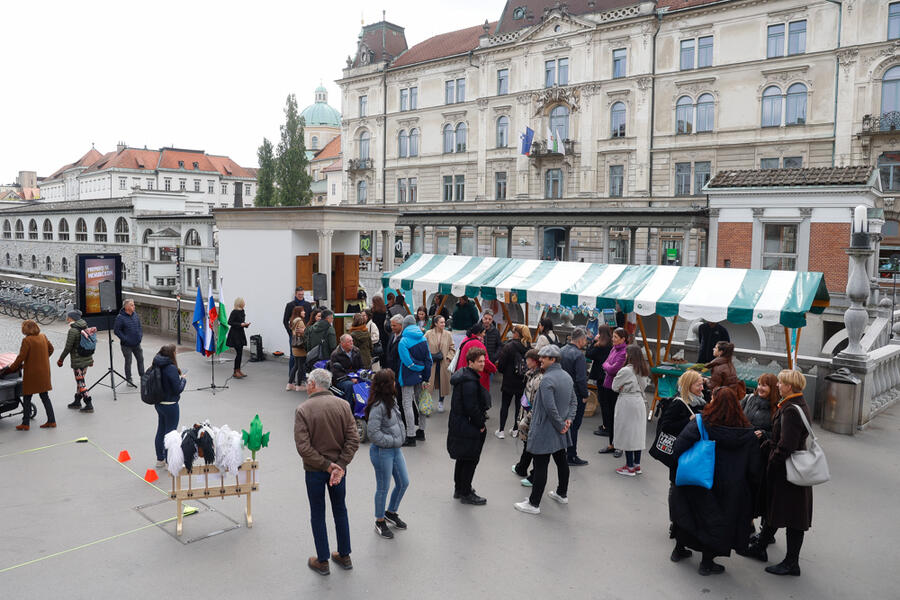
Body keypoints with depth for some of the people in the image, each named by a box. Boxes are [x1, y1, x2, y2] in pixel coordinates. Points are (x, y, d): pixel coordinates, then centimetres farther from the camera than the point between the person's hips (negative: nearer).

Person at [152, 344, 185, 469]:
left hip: (158, 403, 8)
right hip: (170, 405, -7)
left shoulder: (157, 366, 0)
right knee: (170, 432, 6)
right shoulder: (171, 369, -24)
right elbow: (178, 389, -21)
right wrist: (183, 379, -3)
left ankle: (160, 460, 31)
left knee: (160, 431, 19)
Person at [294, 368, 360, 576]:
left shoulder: (303, 410, -15)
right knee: (340, 511, 19)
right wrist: (339, 465, -12)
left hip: (314, 471, -3)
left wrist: (327, 465, -15)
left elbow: (303, 447, -20)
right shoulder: (343, 405, -6)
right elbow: (353, 439, -10)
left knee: (317, 515, 13)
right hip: (339, 468, 3)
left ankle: (322, 562, 23)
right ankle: (344, 556, 31)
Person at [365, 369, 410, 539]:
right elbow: (373, 433, -25)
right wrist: (393, 440, -18)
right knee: (383, 488, 7)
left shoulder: (391, 400, 4)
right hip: (382, 452, -9)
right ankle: (380, 522, 27)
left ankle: (391, 512, 39)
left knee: (404, 482, 18)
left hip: (395, 449, 9)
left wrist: (400, 438, 7)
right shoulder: (378, 406, -25)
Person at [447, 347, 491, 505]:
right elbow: (471, 407, -25)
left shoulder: (464, 374, 8)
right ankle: (466, 494, 14)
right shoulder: (470, 382, -25)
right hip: (468, 427, -11)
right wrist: (480, 425, -12)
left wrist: (480, 421, 15)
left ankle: (459, 489, 35)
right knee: (470, 461, 3)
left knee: (463, 459, 22)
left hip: (458, 425, 11)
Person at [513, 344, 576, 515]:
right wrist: (569, 419, 1)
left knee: (540, 466, -3)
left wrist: (560, 424, -15)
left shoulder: (547, 379, -22)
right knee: (561, 460, 21)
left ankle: (534, 503, 5)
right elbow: (574, 401, 12)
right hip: (560, 432, 9)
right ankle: (562, 494, 38)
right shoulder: (567, 376, 7)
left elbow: (550, 407, -27)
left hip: (545, 430, -9)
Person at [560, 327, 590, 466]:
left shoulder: (562, 351, 6)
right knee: (574, 425, 0)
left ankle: (563, 451, 29)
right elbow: (581, 378, -22)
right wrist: (585, 395, -12)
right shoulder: (578, 355, -20)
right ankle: (571, 456, 7)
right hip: (576, 395, -8)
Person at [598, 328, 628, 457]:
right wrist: (609, 366, -1)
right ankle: (611, 444, 25)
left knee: (616, 418, 2)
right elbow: (605, 365, 17)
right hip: (607, 387, 8)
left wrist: (606, 365, -3)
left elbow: (612, 369, -20)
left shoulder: (625, 352, -16)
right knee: (608, 416, 13)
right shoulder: (613, 349, 10)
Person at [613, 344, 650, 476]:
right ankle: (637, 465, 21)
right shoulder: (643, 371, 4)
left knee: (627, 434, 1)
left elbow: (615, 387, -9)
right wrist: (633, 388, 4)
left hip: (627, 403, -7)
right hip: (640, 402, 7)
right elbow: (643, 386, 11)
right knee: (638, 433, 13)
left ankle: (630, 467, 6)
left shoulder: (625, 371, -17)